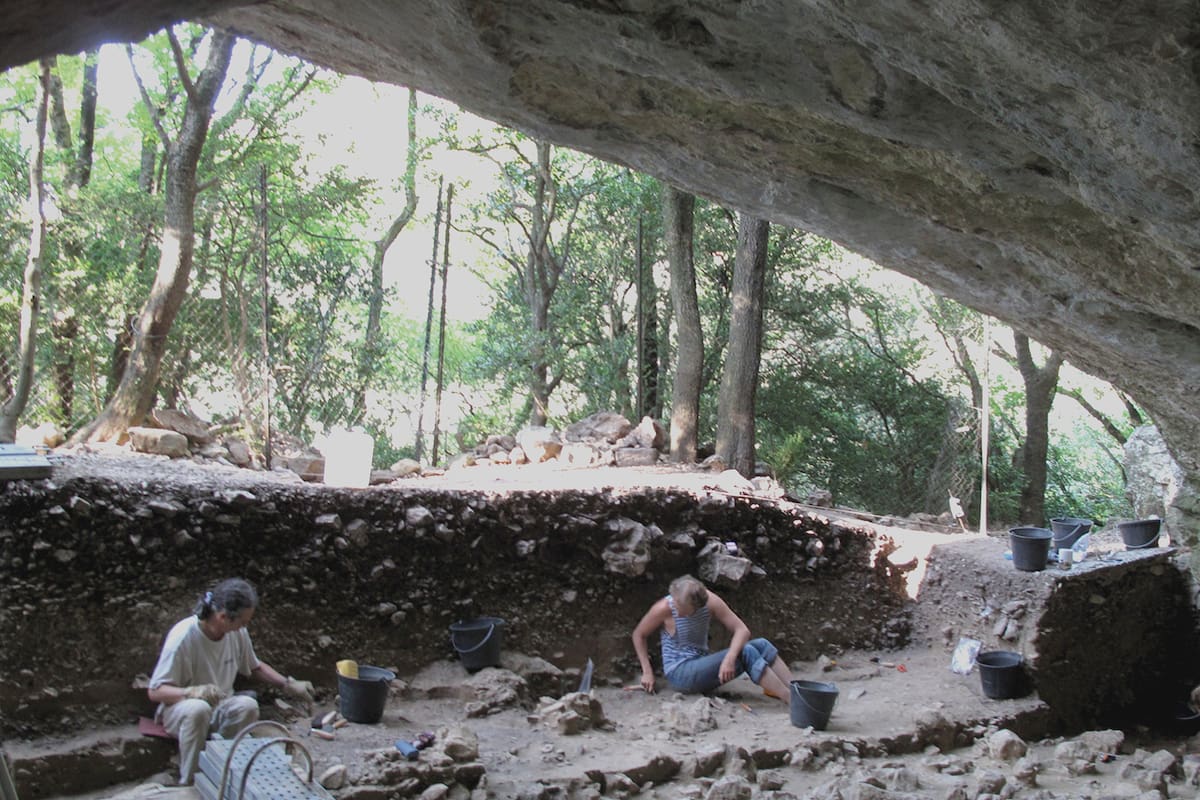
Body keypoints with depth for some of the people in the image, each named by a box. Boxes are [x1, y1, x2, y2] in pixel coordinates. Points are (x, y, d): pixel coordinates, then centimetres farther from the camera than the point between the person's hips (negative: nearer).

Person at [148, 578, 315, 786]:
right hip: (179, 710, -4)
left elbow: (256, 667, 13)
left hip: (220, 709, 4)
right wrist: (193, 692, -40)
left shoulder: (238, 632, -6)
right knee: (197, 708, -39)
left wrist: (288, 684, 1)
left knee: (248, 705, -29)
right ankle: (189, 783, -23)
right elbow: (156, 691, -22)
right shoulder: (183, 637, -24)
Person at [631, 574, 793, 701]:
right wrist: (647, 672, -6)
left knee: (761, 645, -13)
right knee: (746, 652, -25)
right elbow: (639, 635, -2)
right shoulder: (664, 608, -17)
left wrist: (729, 659, -28)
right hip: (679, 673, -5)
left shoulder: (710, 601, -9)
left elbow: (742, 630, -11)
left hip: (702, 667, 5)